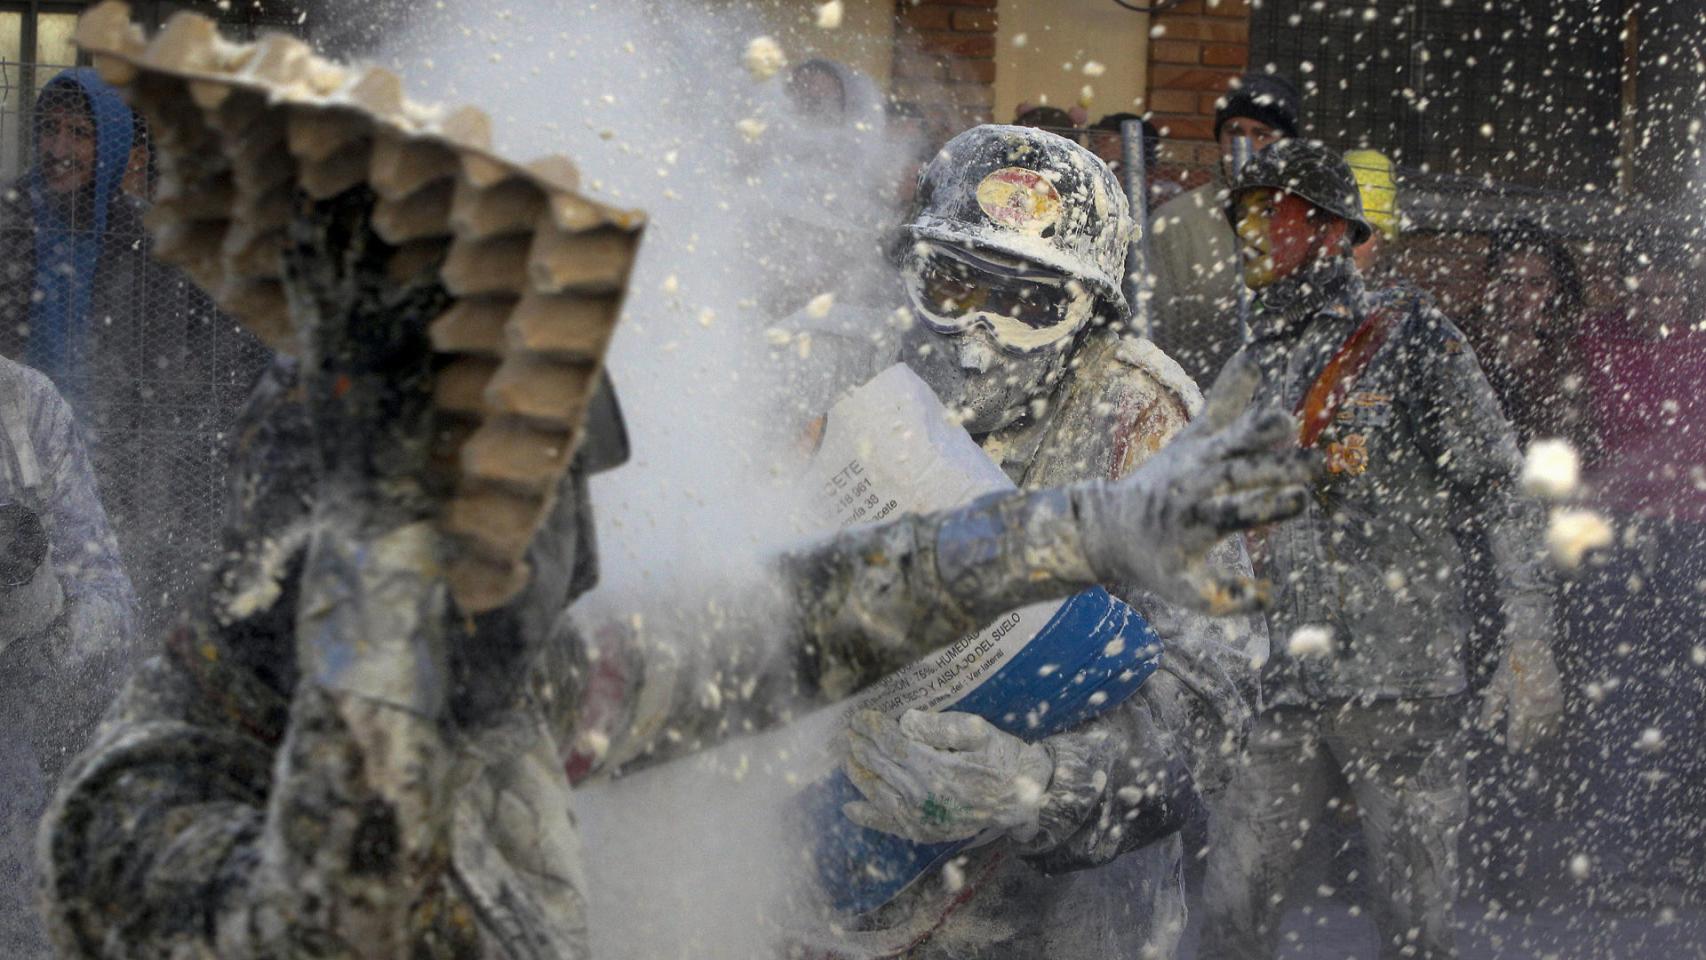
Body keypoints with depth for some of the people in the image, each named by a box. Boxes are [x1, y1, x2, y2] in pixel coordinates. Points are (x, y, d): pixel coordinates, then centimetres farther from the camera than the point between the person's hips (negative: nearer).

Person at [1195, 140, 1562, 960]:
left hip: (1399, 683, -5)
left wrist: (1527, 644, -13)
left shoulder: (1411, 343, 1)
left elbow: (1502, 496, -4)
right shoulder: (1249, 371, 18)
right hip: (1276, 686, 5)